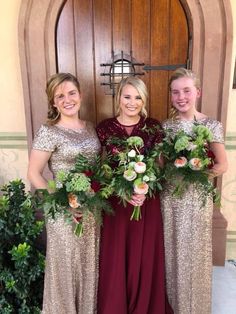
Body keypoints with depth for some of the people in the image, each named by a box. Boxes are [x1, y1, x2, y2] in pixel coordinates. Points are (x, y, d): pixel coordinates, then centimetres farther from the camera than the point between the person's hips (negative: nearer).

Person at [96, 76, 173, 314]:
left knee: (144, 256, 12)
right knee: (116, 257, 9)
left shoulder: (153, 127, 0)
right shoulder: (104, 128, -2)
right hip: (115, 201, 0)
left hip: (147, 201, 1)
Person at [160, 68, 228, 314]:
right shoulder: (165, 126, 1)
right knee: (172, 251, 14)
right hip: (170, 197, 2)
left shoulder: (211, 125, -6)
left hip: (198, 198, -2)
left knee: (195, 252, 12)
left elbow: (222, 165, -13)